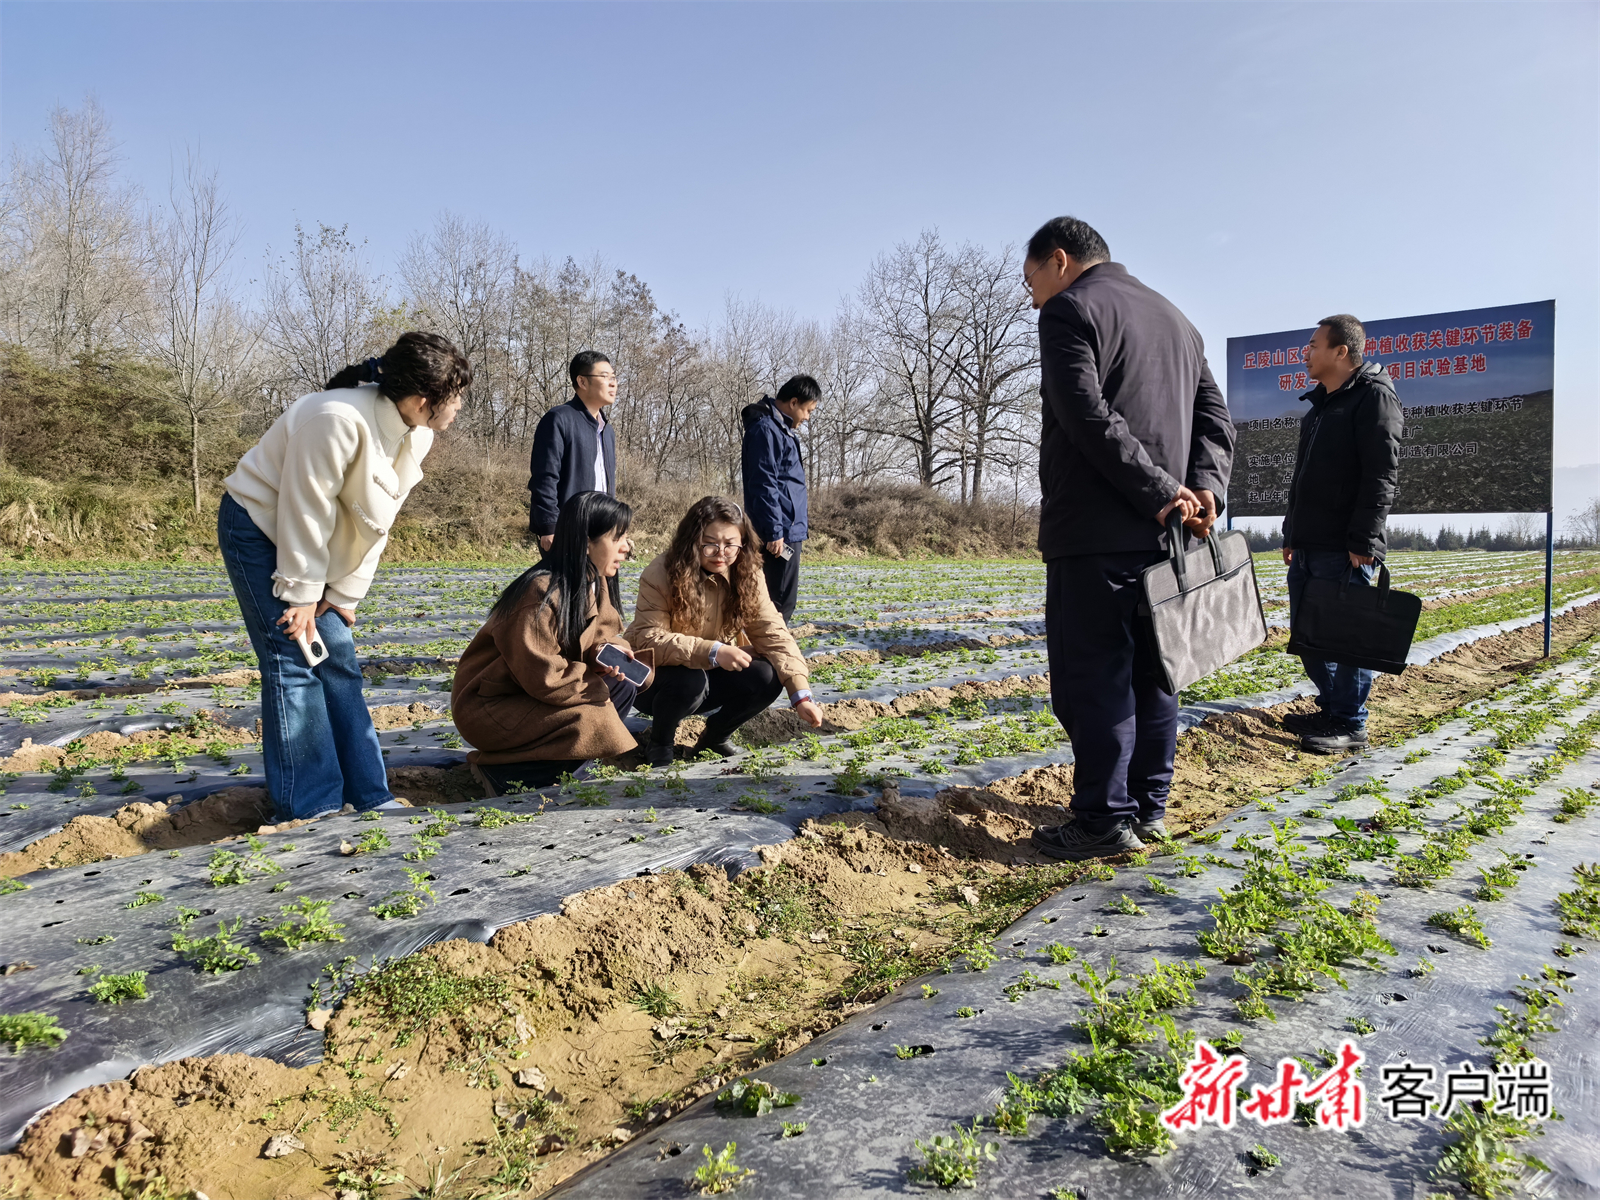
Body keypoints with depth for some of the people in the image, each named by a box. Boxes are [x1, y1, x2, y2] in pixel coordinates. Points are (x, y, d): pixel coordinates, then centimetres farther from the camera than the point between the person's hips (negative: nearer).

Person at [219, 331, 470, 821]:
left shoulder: (415, 434, -7)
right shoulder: (339, 419, -33)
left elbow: (377, 518, -2)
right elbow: (305, 509, -26)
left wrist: (344, 594, -1)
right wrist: (301, 594, -18)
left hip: (312, 538, 8)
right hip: (259, 527, -8)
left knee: (338, 661, 6)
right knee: (293, 661, -10)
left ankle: (368, 796, 12)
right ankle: (309, 809, -3)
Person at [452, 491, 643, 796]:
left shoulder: (594, 584, 0)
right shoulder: (542, 593, -26)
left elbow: (598, 633, 11)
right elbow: (543, 677, -28)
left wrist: (607, 651, -13)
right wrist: (599, 683, -14)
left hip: (533, 696, 9)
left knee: (623, 689, -5)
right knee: (593, 721, -25)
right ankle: (498, 771, -7)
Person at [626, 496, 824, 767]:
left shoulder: (748, 576, -9)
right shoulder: (661, 574, -20)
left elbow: (773, 635, -14)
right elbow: (648, 639, -27)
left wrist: (801, 694, -26)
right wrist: (712, 651, -38)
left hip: (711, 674, 4)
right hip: (659, 678, -4)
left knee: (766, 677, -21)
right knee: (690, 681, -36)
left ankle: (715, 737, 7)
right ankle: (659, 742, -2)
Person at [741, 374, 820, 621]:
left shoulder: (782, 429, 18)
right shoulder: (764, 429, -13)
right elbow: (763, 485, -19)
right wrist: (774, 531, -21)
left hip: (788, 530, 10)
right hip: (780, 533, -10)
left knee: (785, 598, 13)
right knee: (781, 600, -9)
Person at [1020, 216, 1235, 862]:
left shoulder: (1070, 309, -4)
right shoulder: (1174, 317, 22)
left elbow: (1090, 417, -18)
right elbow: (1214, 416, 13)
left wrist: (1162, 494, -16)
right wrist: (1205, 485, -2)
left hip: (1095, 532, -8)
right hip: (1160, 535, 8)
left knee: (1092, 676, -4)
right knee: (1149, 671, 12)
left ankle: (1106, 819, 0)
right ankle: (1149, 806, 20)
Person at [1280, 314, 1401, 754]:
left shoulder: (1373, 396, -7)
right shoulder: (1319, 406, 20)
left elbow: (1381, 474, -15)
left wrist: (1362, 540, -20)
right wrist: (1291, 534, 21)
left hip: (1343, 551, -9)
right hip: (1308, 546, 9)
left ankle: (1350, 725, 6)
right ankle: (1331, 709, 26)